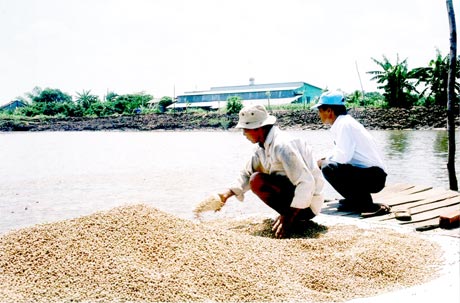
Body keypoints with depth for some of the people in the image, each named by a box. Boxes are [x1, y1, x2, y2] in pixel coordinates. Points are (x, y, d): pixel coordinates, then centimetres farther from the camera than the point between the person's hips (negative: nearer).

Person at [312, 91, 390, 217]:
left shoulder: (345, 125, -15)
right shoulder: (342, 123, 13)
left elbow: (342, 157, -23)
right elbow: (341, 154, 22)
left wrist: (322, 163, -7)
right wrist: (324, 160, 11)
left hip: (373, 177, -10)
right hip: (370, 174, 10)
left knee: (329, 168, -24)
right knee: (328, 163, 17)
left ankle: (366, 205, -17)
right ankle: (354, 201, 11)